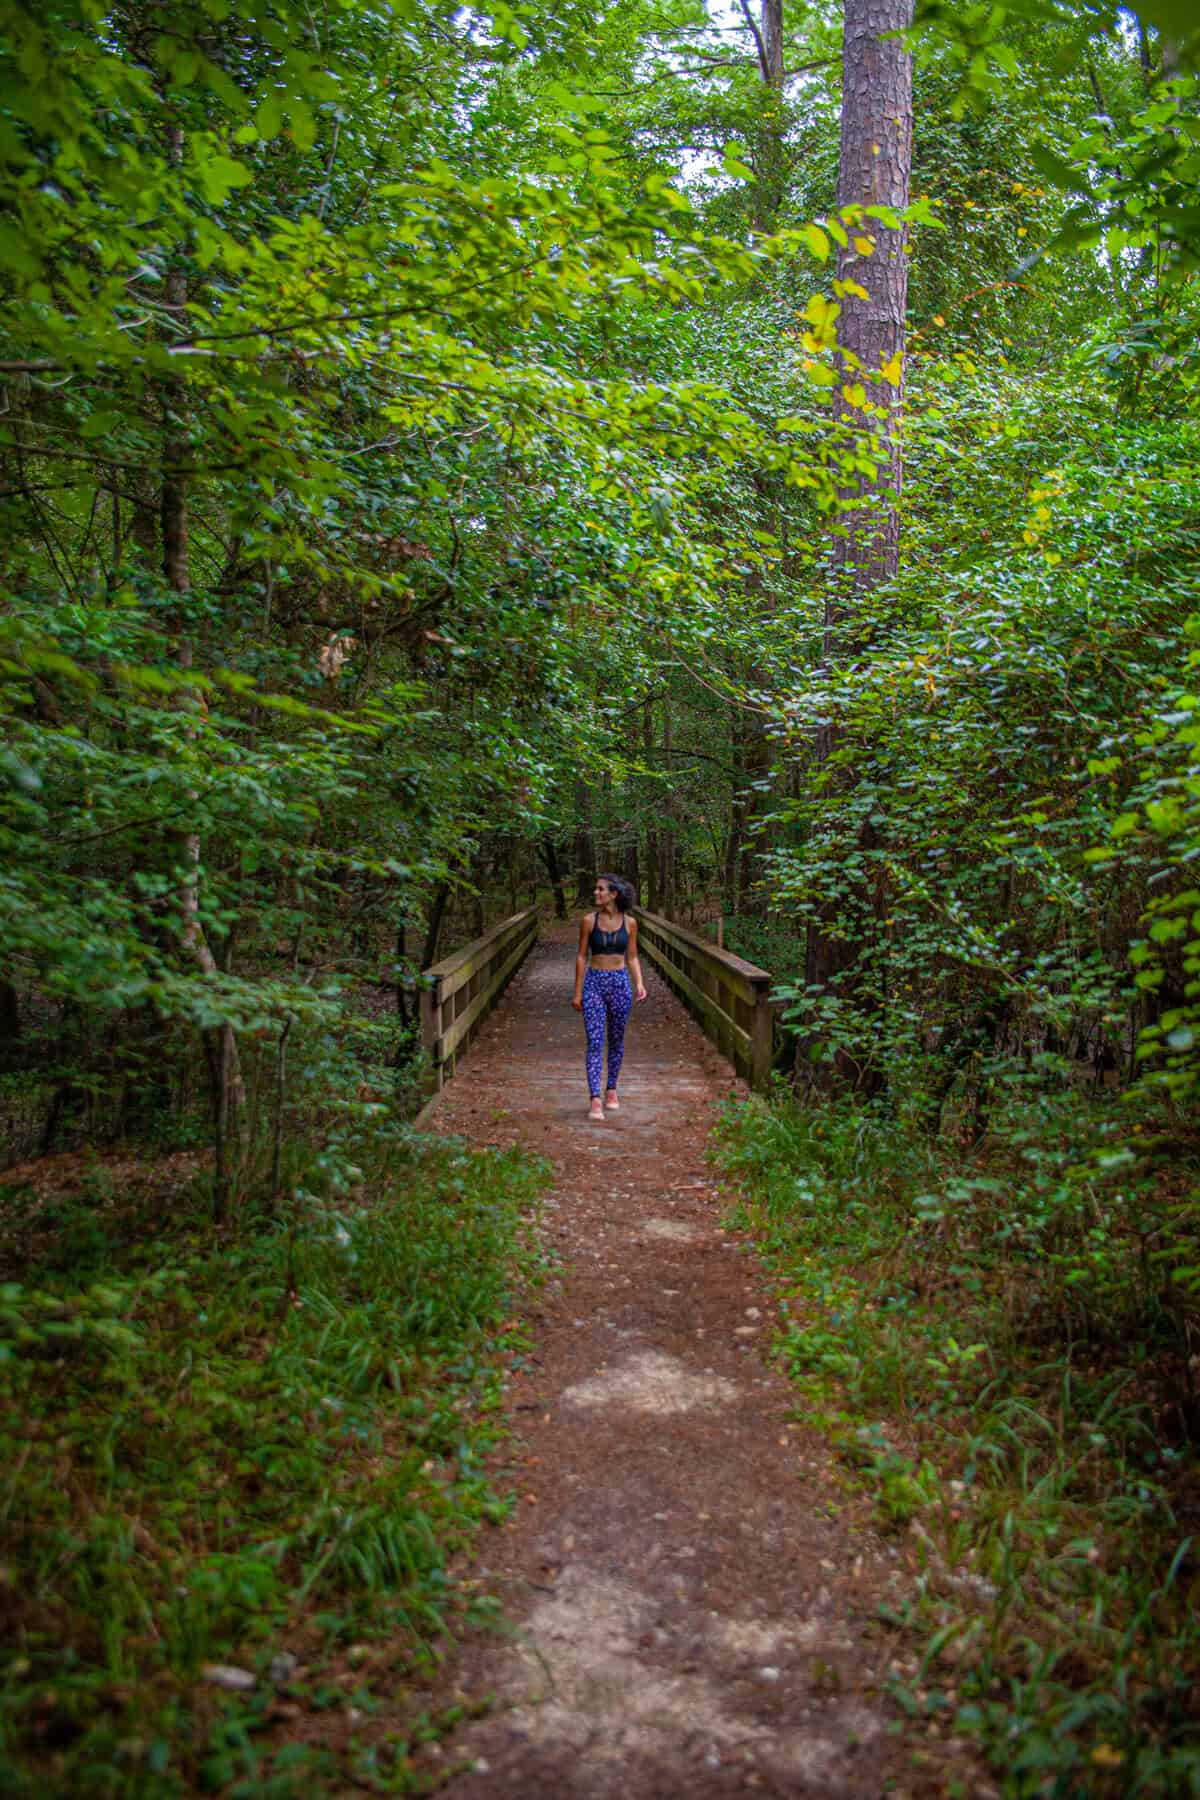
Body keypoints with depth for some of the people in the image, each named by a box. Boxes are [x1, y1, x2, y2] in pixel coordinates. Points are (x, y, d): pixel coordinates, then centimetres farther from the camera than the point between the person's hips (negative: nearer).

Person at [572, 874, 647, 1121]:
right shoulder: (589, 920, -2)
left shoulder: (629, 922, 1)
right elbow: (581, 956, 3)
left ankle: (611, 1090, 28)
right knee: (595, 1042, -8)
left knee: (616, 1041, 11)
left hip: (620, 983, 2)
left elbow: (632, 957, 8)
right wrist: (577, 991, 2)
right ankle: (595, 1100, -11)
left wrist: (639, 983, -7)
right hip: (594, 982, -1)